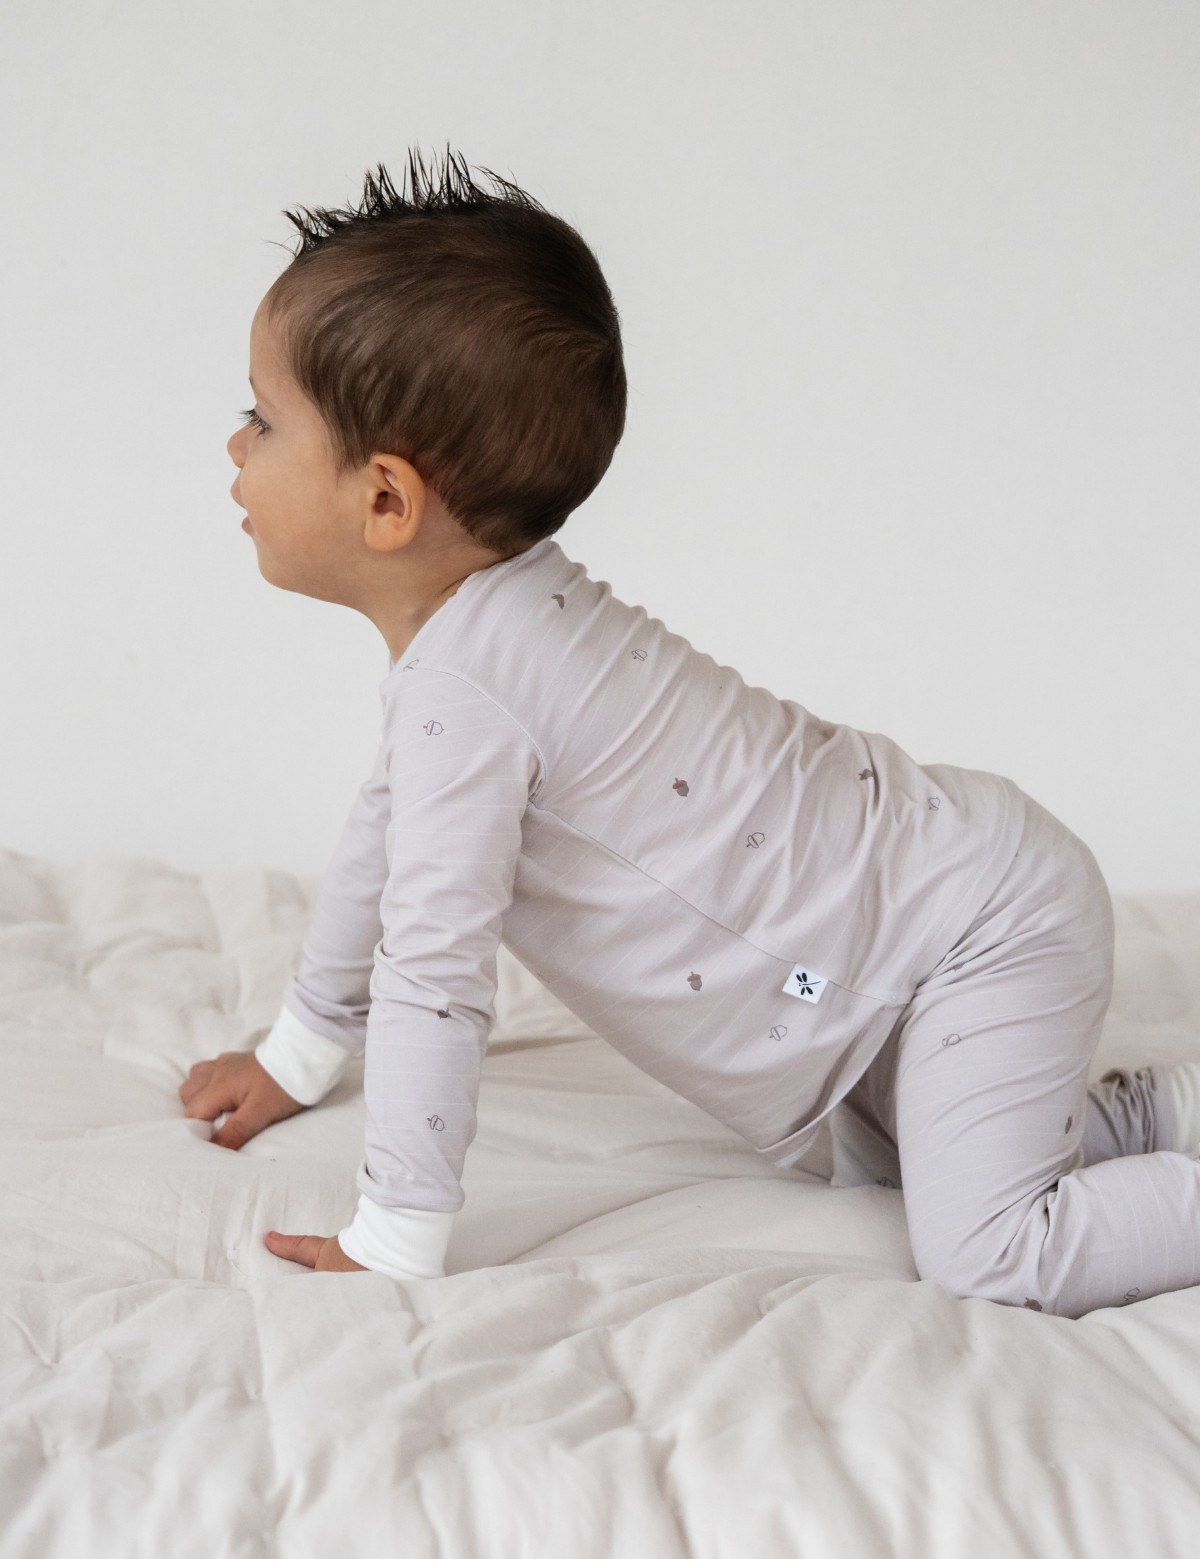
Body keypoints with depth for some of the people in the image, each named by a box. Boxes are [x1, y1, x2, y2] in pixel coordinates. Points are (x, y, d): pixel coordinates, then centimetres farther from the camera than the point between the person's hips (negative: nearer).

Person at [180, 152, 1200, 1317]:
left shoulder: (459, 690, -27)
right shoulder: (477, 629, 4)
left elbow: (435, 972, -26)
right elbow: (387, 841, 19)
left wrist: (392, 1246, -18)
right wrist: (299, 1057, 27)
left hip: (982, 922, -10)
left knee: (986, 1257, -16)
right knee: (883, 1172, 23)